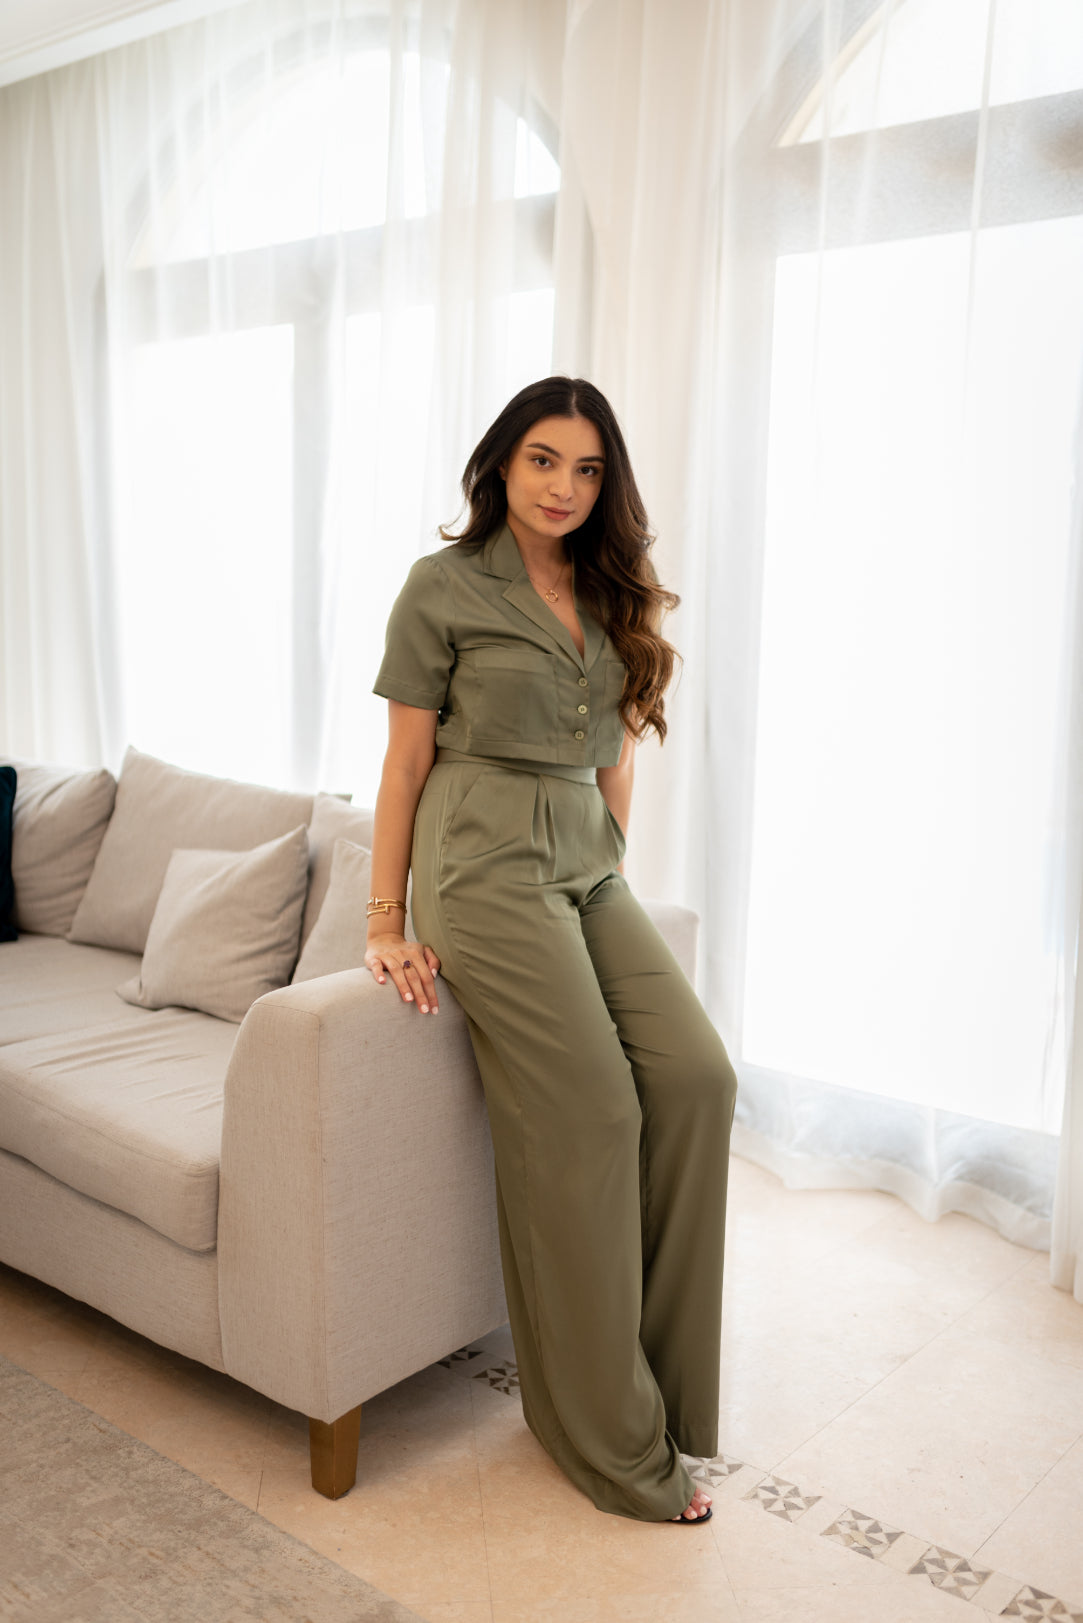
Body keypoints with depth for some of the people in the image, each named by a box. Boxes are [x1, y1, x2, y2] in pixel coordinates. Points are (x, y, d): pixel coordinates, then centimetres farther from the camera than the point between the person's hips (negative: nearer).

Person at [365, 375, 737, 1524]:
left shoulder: (611, 597, 16)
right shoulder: (447, 585, -1)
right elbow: (406, 760, -2)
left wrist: (607, 872, 15)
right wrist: (385, 925, -4)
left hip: (590, 869, 6)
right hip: (488, 869, -6)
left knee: (698, 1079, -11)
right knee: (588, 1118, -12)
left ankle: (653, 1366, 6)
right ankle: (613, 1438, 3)